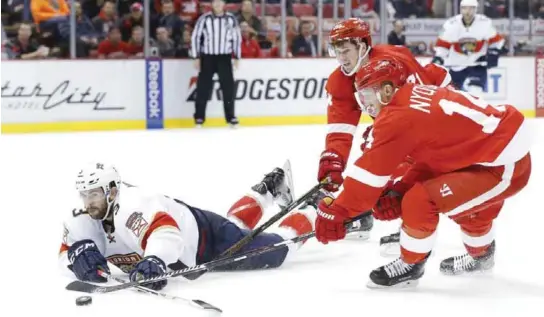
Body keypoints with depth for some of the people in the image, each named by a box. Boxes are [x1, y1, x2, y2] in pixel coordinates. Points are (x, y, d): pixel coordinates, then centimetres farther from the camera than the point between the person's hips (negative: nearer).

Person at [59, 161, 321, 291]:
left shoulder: (132, 207, -41)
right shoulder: (81, 221, -16)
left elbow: (166, 230, -57)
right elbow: (66, 254, -10)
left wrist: (154, 259, -76)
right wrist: (78, 256, -34)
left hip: (206, 237, -8)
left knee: (274, 250, 7)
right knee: (236, 225, 34)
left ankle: (314, 211, 32)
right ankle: (268, 191, 58)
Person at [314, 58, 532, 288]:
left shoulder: (398, 116, -14)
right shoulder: (420, 95, 12)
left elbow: (370, 171, -13)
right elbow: (431, 160, 18)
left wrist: (335, 212, -8)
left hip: (503, 167, -10)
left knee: (420, 202, -13)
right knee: (467, 198, 34)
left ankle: (410, 266, 8)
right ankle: (481, 254, 57)